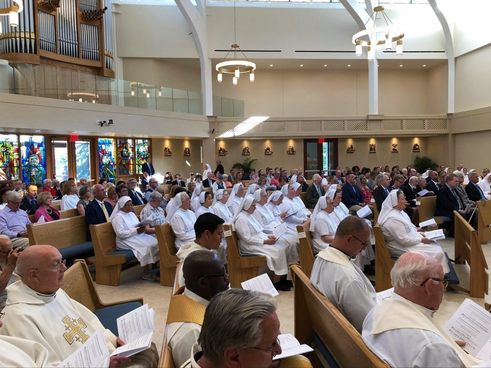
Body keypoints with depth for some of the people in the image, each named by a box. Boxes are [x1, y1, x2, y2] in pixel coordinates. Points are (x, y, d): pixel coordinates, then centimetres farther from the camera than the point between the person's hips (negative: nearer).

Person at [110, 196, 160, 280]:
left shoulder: (132, 214, 19)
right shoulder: (118, 217, -6)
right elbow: (120, 233, -16)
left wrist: (142, 228, -4)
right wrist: (136, 231, -19)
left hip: (139, 236, 8)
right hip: (126, 240, -8)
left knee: (156, 243, -18)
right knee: (146, 247, -31)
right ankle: (146, 273, -22)